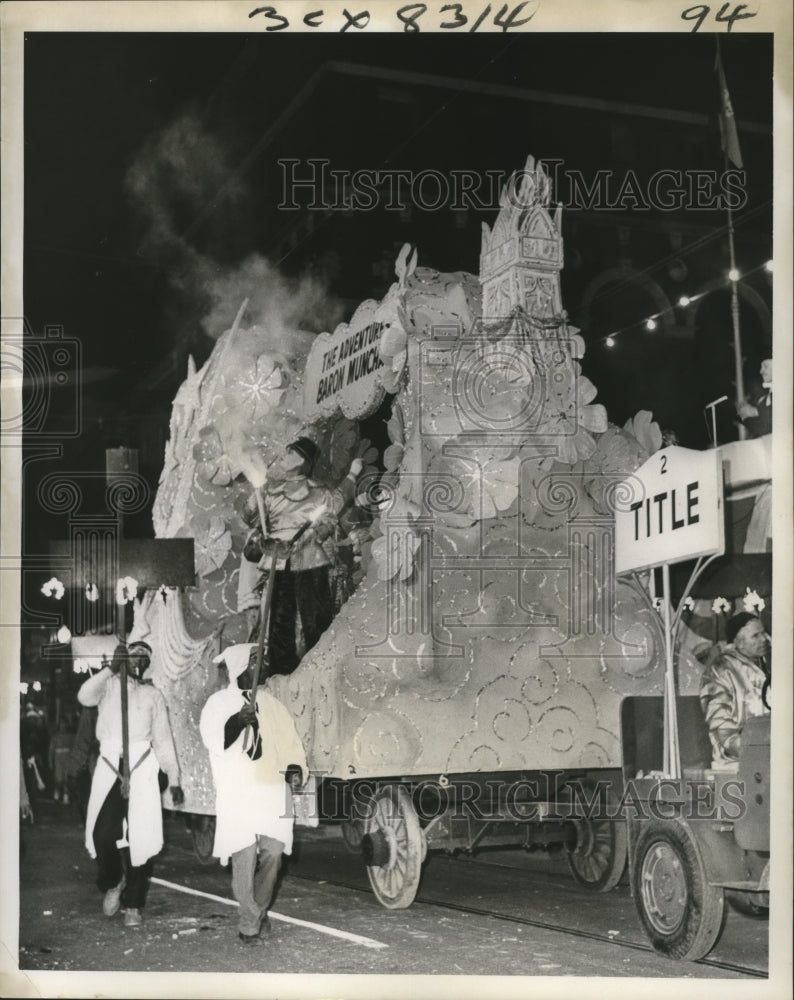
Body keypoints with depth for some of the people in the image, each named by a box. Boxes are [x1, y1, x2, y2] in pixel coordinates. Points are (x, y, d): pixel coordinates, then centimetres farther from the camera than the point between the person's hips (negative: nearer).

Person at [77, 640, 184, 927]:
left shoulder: (153, 694, 15)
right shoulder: (109, 685, 11)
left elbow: (163, 739, 14)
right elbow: (84, 696, -11)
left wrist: (174, 779, 9)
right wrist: (111, 668, -17)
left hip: (142, 768, 1)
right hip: (109, 766, -1)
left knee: (140, 837, -4)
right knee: (103, 832, -13)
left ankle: (132, 904, 7)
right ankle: (112, 884, 15)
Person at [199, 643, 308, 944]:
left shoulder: (269, 703, 17)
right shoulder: (219, 703, 4)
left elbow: (289, 739, 17)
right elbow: (214, 741, -11)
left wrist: (294, 767, 0)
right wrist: (238, 720, -26)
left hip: (273, 793, 4)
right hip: (237, 796, -4)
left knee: (273, 854, 1)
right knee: (244, 860, -8)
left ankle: (259, 912, 19)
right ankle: (250, 922, 1)